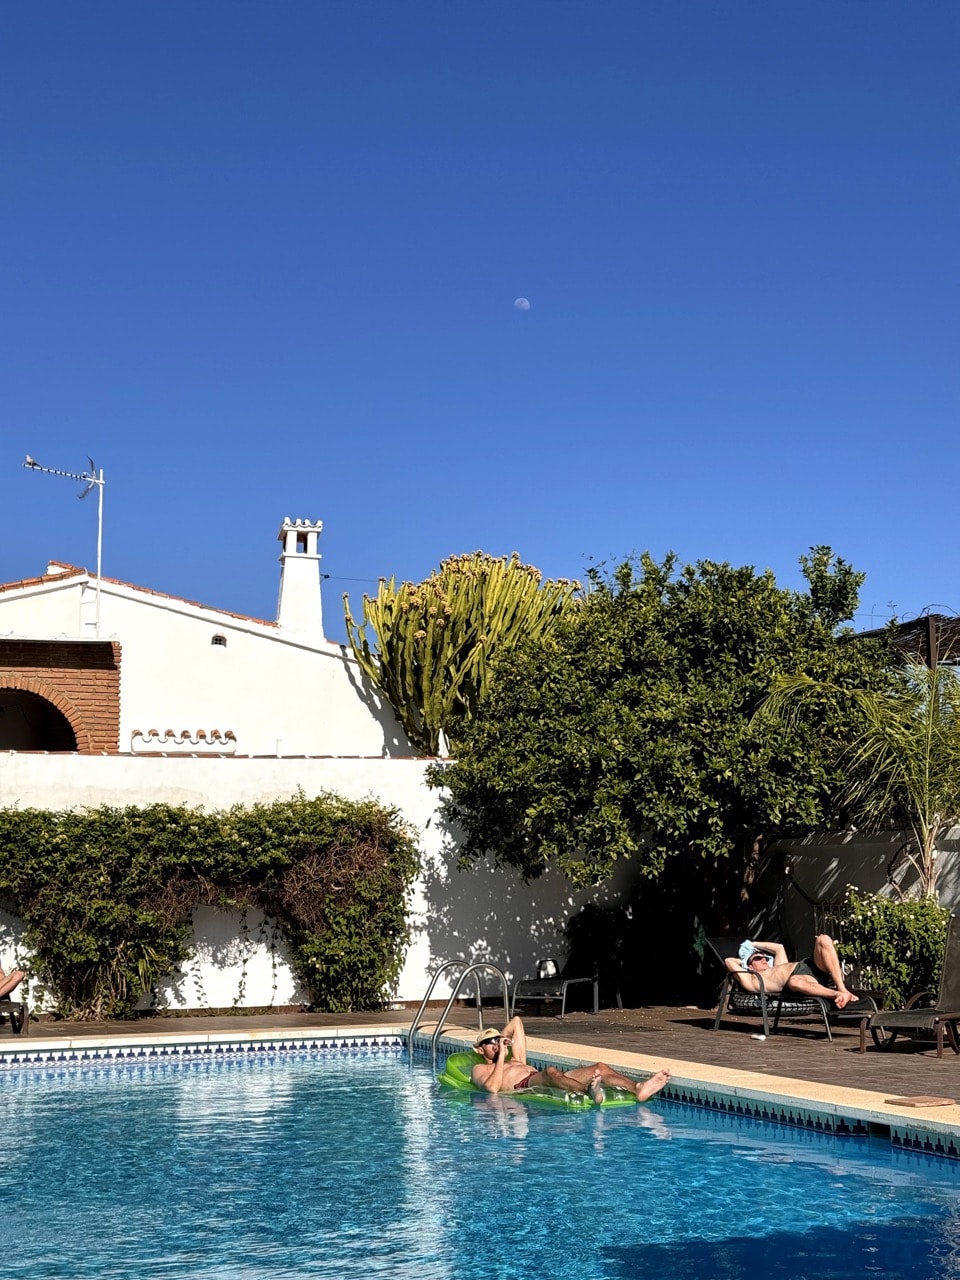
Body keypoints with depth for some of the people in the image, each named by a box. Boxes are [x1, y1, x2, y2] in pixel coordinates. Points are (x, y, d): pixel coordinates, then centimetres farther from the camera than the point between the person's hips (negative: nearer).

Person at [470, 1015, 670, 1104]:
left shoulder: (515, 1061, 41)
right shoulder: (479, 1070, 22)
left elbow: (516, 1022, 51)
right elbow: (492, 1088, -4)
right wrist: (500, 1057, 3)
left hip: (548, 1082, 7)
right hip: (525, 1087, -7)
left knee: (599, 1067, -15)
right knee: (551, 1071, -42)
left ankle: (637, 1089, -41)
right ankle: (589, 1091, -72)